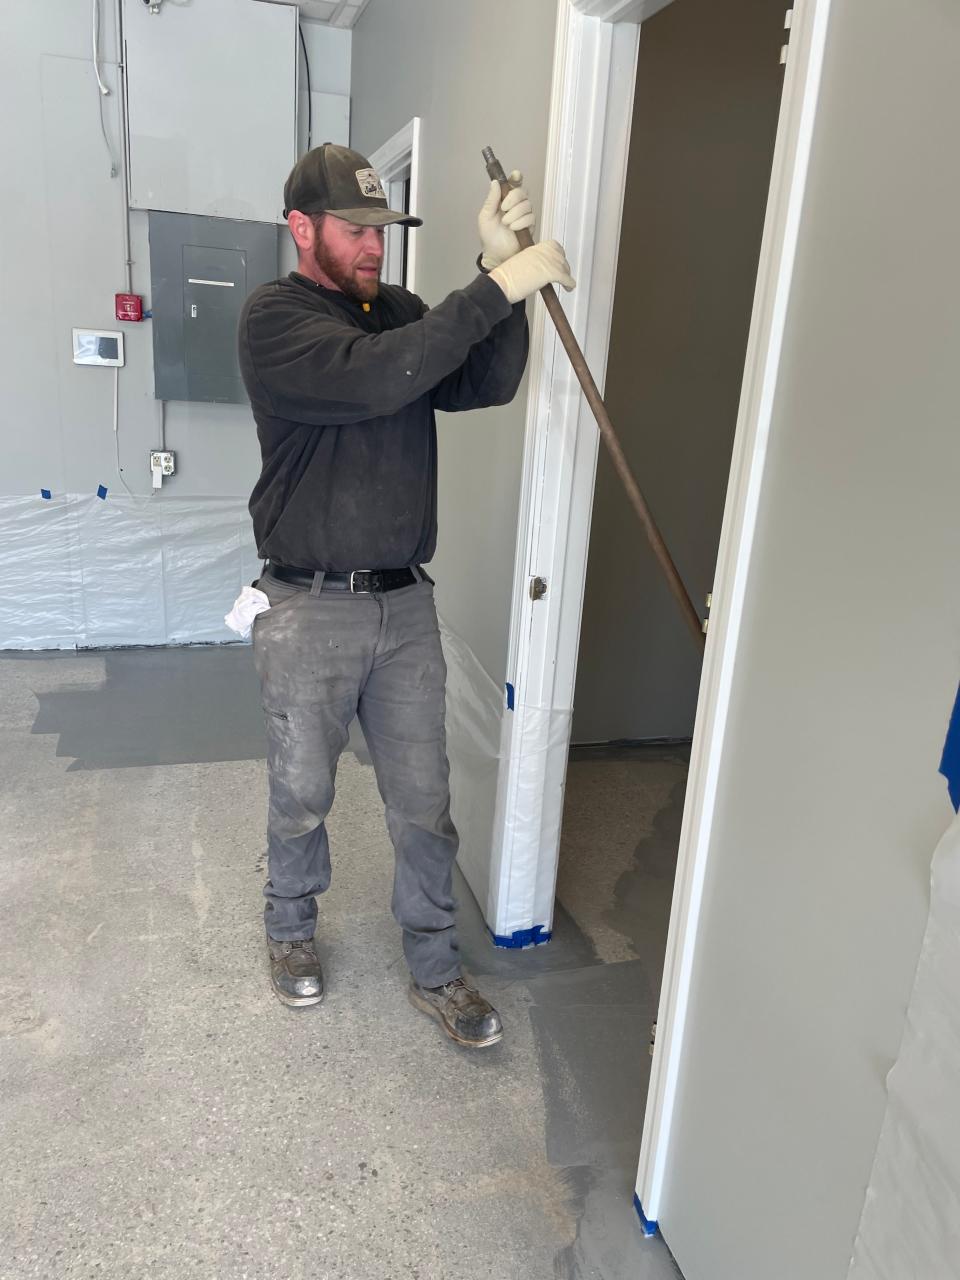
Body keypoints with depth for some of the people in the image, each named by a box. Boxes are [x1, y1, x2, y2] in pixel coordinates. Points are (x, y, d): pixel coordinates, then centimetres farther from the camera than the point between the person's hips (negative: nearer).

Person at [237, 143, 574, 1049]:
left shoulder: (401, 313, 10)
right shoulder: (273, 317, -8)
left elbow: (485, 385, -2)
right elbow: (374, 378, -27)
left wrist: (501, 269, -12)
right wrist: (495, 289, -26)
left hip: (406, 604, 5)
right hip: (308, 610, -4)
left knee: (423, 802, 10)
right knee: (301, 796, 14)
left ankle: (434, 971, 28)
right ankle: (291, 926, 42)